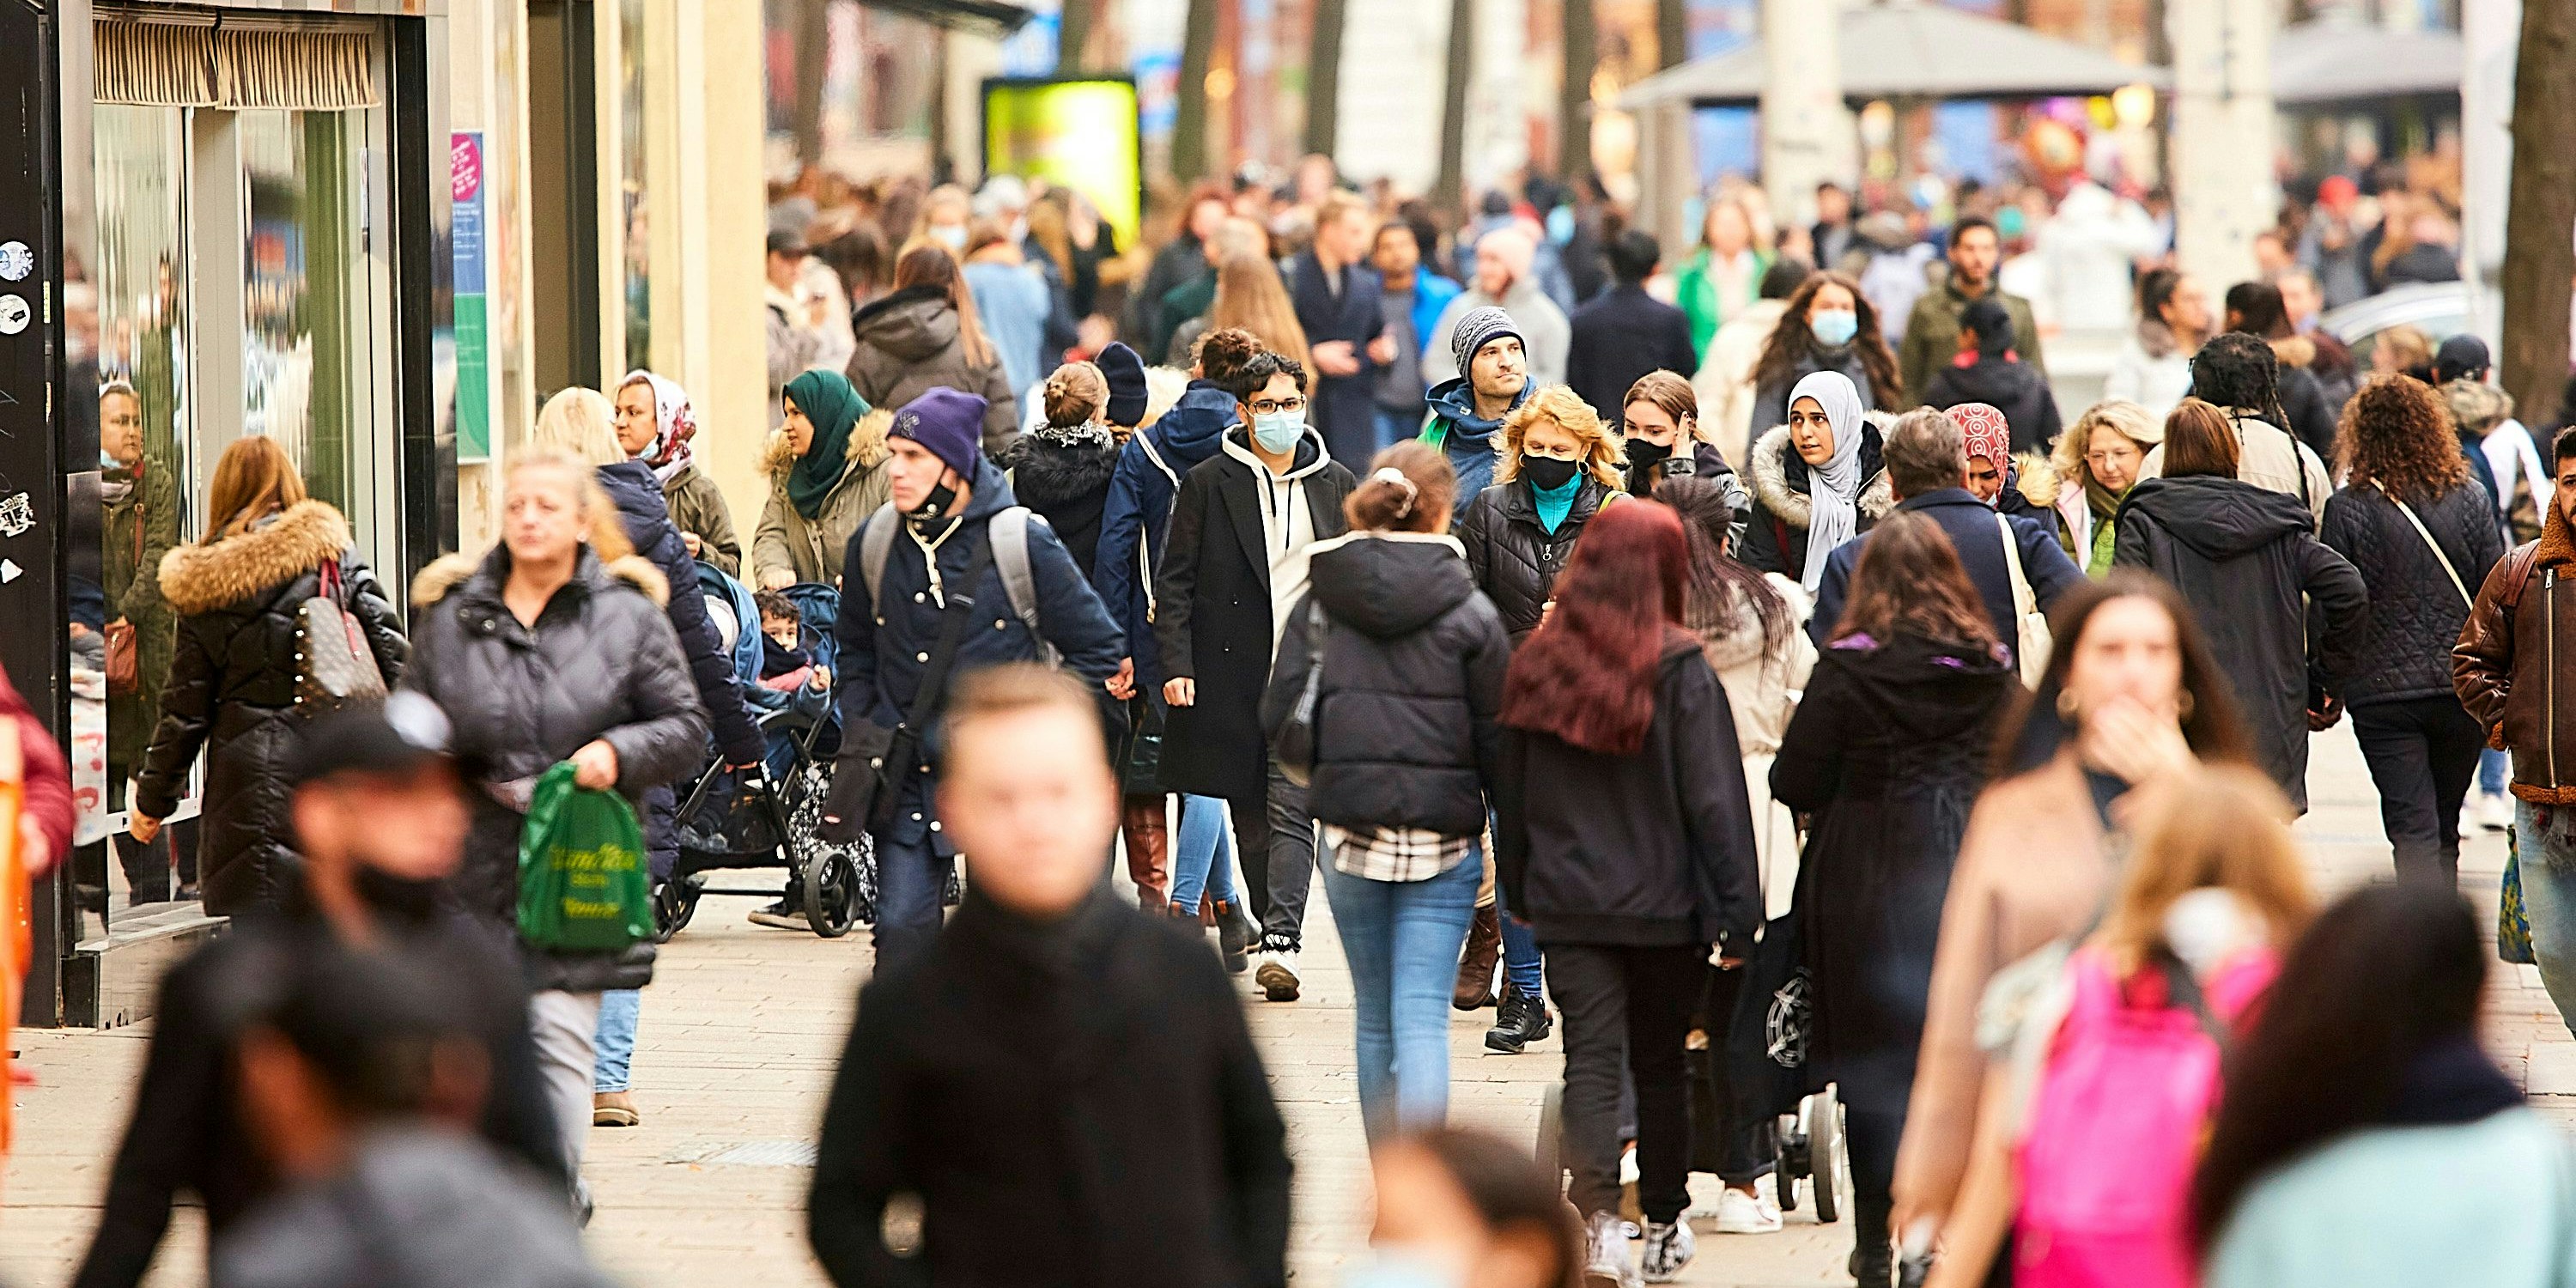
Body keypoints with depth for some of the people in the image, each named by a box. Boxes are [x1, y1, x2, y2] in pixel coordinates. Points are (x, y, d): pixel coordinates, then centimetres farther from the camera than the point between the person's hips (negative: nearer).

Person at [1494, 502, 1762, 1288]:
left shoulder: (1536, 668, 0)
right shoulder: (1681, 672, -11)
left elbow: (1511, 794, 9)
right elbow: (1713, 800, -11)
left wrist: (1520, 888, 20)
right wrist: (1734, 911, -7)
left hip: (1569, 899, 1)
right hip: (1664, 899, -1)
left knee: (1590, 1059, -3)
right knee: (1661, 1064, 14)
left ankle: (1598, 1216, -23)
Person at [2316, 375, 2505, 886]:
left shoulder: (2348, 508, -7)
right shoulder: (2469, 498, 1)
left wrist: (2329, 688, 6)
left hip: (2383, 691, -3)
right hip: (2461, 688, 3)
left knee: (2413, 830, -2)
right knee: (2444, 829, 18)